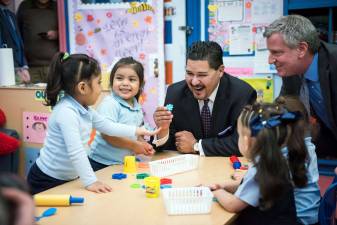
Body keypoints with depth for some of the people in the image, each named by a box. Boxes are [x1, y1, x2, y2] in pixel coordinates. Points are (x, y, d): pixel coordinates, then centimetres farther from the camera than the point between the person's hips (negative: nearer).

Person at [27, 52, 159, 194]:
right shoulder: (66, 112, -28)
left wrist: (139, 131, 16)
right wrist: (90, 182, -32)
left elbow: (108, 126, 15)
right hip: (46, 181, -9)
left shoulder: (84, 109, 2)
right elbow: (76, 152, -33)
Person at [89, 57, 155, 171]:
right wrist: (134, 145, -17)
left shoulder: (137, 107, 6)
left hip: (124, 163, 7)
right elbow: (107, 134, -23)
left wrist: (143, 145, 0)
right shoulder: (109, 104, -17)